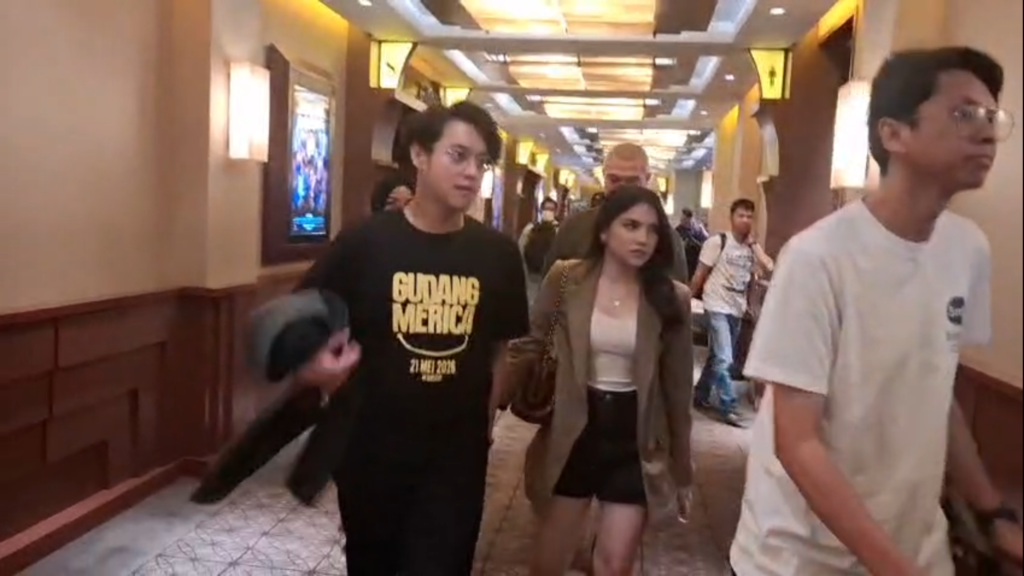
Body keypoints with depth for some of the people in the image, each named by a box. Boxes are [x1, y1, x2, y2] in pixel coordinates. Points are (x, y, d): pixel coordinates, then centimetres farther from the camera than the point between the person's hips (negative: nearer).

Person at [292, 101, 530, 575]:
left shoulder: (497, 253, -3)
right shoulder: (363, 243, -10)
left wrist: (486, 411, 0)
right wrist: (313, 366, -19)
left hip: (456, 455, 0)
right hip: (368, 450, 0)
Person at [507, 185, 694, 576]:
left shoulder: (671, 298, -5)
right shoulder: (566, 279, -7)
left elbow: (677, 386, 1)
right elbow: (531, 346, 0)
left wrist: (681, 467, 6)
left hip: (635, 439, 0)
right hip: (574, 432, 0)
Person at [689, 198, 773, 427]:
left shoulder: (752, 247, 8)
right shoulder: (717, 242, -8)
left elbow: (769, 268, -9)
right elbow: (699, 275, -6)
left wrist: (753, 242, -7)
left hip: (737, 310, 6)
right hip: (717, 308, -6)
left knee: (717, 357, 16)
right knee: (724, 359, -11)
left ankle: (701, 396, 30)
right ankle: (728, 407, -5)